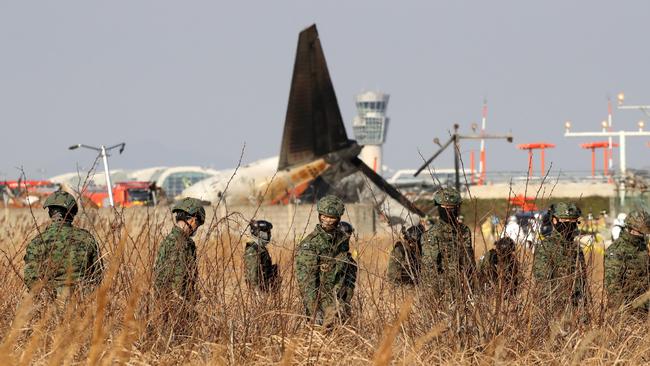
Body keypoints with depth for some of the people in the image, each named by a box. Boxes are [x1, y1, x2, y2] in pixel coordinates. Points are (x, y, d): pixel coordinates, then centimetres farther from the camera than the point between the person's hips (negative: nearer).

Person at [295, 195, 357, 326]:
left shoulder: (343, 239, 7)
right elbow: (305, 280, -16)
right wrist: (315, 310, -20)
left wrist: (348, 297, 8)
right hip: (321, 300, -5)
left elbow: (351, 269, 18)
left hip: (341, 300, 5)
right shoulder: (309, 244, -12)